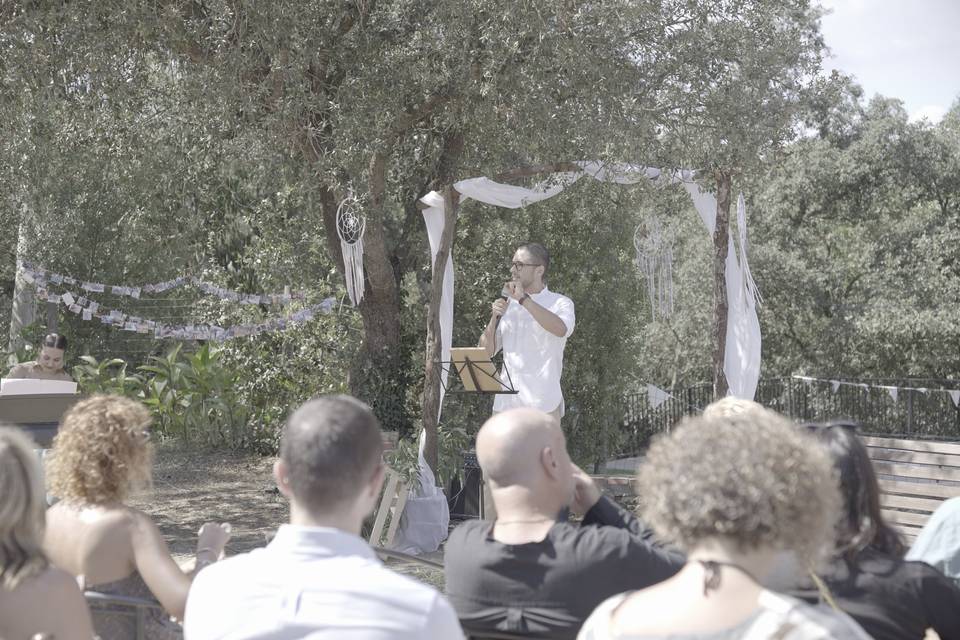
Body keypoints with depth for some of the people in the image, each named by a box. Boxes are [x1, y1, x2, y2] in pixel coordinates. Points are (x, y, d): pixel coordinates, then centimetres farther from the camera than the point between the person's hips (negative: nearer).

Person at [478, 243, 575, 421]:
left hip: (543, 405, -5)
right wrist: (494, 318, -6)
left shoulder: (561, 303, 1)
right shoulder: (508, 305, 15)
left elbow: (561, 329, -23)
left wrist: (523, 299, -20)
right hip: (506, 403, 5)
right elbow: (485, 352, 12)